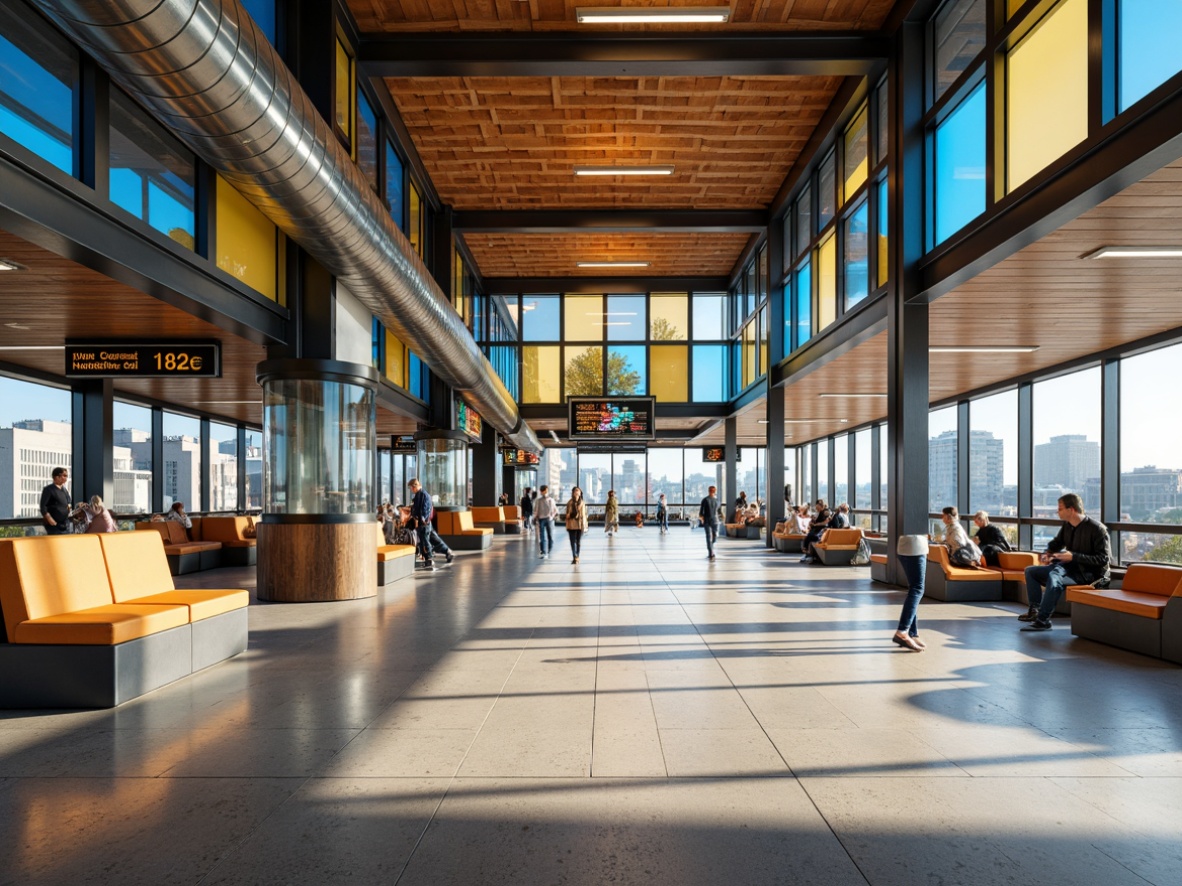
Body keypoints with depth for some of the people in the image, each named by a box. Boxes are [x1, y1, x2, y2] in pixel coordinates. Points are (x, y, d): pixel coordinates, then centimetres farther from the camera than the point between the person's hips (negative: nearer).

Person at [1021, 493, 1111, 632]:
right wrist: (1046, 553, 0)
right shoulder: (1066, 525, 5)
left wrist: (1074, 556, -26)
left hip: (1088, 572, -9)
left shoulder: (1097, 528, -16)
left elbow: (1103, 558, -19)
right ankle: (1034, 609, 1)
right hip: (1069, 566, 9)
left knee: (1054, 578, -36)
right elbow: (1056, 542, 23)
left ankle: (1043, 620, -31)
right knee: (1030, 571, 5)